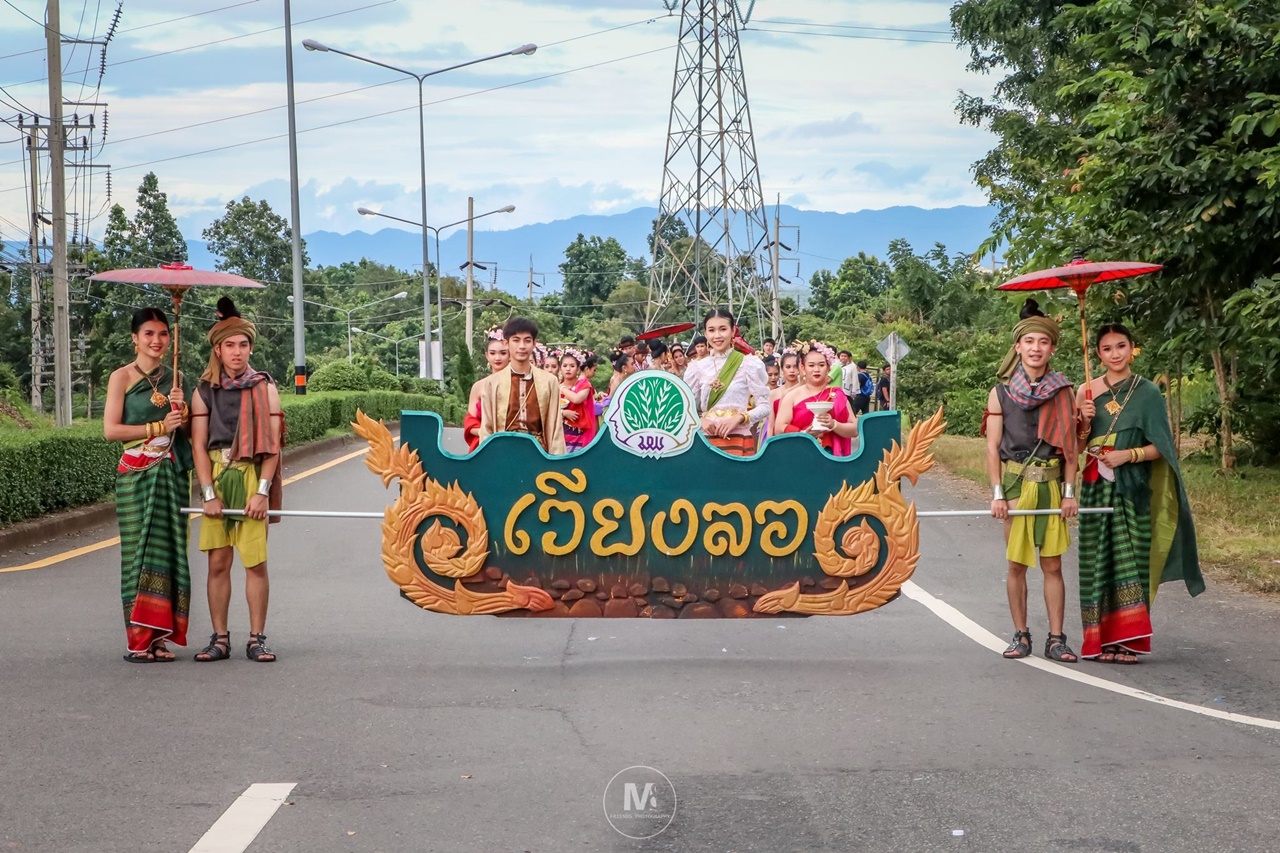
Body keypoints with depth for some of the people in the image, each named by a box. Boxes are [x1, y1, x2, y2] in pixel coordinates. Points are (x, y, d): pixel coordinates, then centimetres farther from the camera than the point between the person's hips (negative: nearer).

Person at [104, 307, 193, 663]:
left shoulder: (174, 378, 13)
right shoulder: (122, 377, -1)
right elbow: (111, 429, -10)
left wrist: (181, 411, -4)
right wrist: (158, 427, -11)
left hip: (172, 471, 5)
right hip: (137, 472, -4)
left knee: (168, 552, 2)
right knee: (140, 552, -5)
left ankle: (159, 637, 7)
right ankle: (137, 640, -2)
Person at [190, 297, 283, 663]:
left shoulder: (264, 389, 4)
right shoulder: (204, 391, 8)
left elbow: (272, 444, -1)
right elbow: (199, 445, 3)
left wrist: (262, 492, -11)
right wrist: (209, 493, -7)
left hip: (252, 478, -1)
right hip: (215, 477, 2)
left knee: (255, 562, -3)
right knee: (218, 563, 2)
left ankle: (256, 639, 3)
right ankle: (219, 639, 9)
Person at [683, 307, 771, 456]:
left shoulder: (750, 364, -1)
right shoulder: (697, 367, 8)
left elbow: (764, 407, -1)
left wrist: (739, 418, -16)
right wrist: (700, 420, -9)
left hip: (738, 441, -3)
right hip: (706, 441, 3)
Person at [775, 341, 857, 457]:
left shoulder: (837, 395, 9)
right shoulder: (792, 396, 7)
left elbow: (854, 430, 5)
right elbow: (780, 428, 0)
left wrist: (833, 425, -12)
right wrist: (803, 434, -15)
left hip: (831, 456, 1)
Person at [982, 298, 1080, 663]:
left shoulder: (1062, 393, 5)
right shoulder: (1001, 393, 2)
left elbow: (1069, 446, 5)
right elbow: (992, 447, 2)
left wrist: (1070, 492, -2)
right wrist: (997, 494, -5)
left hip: (1051, 485, 0)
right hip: (1015, 483, 0)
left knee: (1052, 565, 1)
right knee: (1016, 563, 3)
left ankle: (1056, 639, 5)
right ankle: (1020, 635, 11)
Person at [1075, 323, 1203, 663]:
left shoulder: (1147, 393, 2)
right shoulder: (1087, 392, 8)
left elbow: (1160, 446, 0)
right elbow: (1077, 445, 10)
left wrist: (1128, 455, -15)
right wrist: (1084, 421, -8)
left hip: (1132, 489, -2)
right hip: (1096, 488, 2)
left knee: (1129, 558, -6)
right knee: (1098, 561, 1)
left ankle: (1127, 639, -2)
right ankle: (1101, 639, 6)